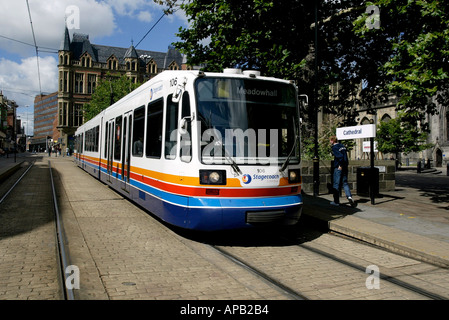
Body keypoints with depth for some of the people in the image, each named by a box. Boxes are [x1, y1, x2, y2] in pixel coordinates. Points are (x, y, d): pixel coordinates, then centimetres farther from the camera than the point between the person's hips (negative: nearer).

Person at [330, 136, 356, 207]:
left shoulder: (334, 147, -12)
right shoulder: (342, 146, 13)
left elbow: (340, 156, -24)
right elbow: (345, 156, 14)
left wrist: (340, 165, -16)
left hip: (338, 168, -7)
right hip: (345, 168, 7)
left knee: (336, 184, 2)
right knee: (345, 183, 12)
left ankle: (336, 201, 8)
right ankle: (349, 196, -7)